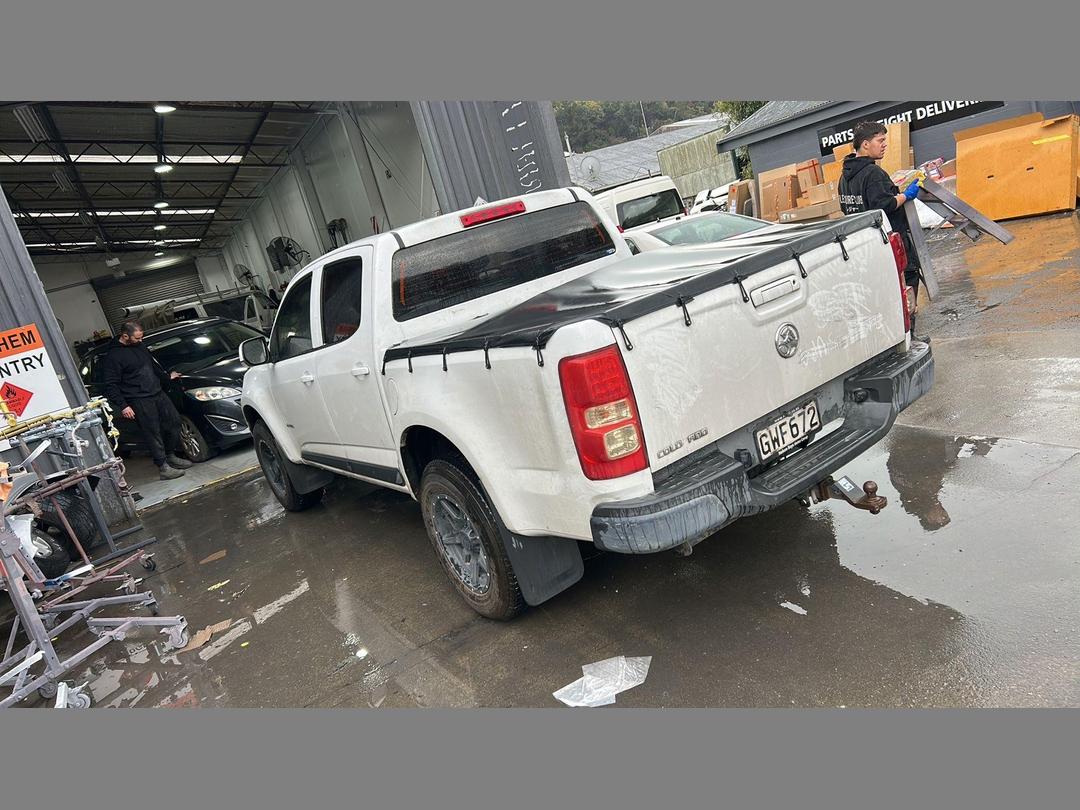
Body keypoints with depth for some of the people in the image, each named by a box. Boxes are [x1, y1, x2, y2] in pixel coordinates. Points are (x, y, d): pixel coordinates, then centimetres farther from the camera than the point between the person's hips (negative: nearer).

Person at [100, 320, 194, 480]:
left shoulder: (139, 346, 10)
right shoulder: (113, 356, -13)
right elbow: (111, 385, -14)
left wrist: (166, 376, 36)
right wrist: (122, 406, -18)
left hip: (158, 393, 8)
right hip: (140, 401, -8)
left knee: (174, 421, 10)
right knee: (153, 433, -4)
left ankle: (171, 456, 25)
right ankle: (163, 467, 4)